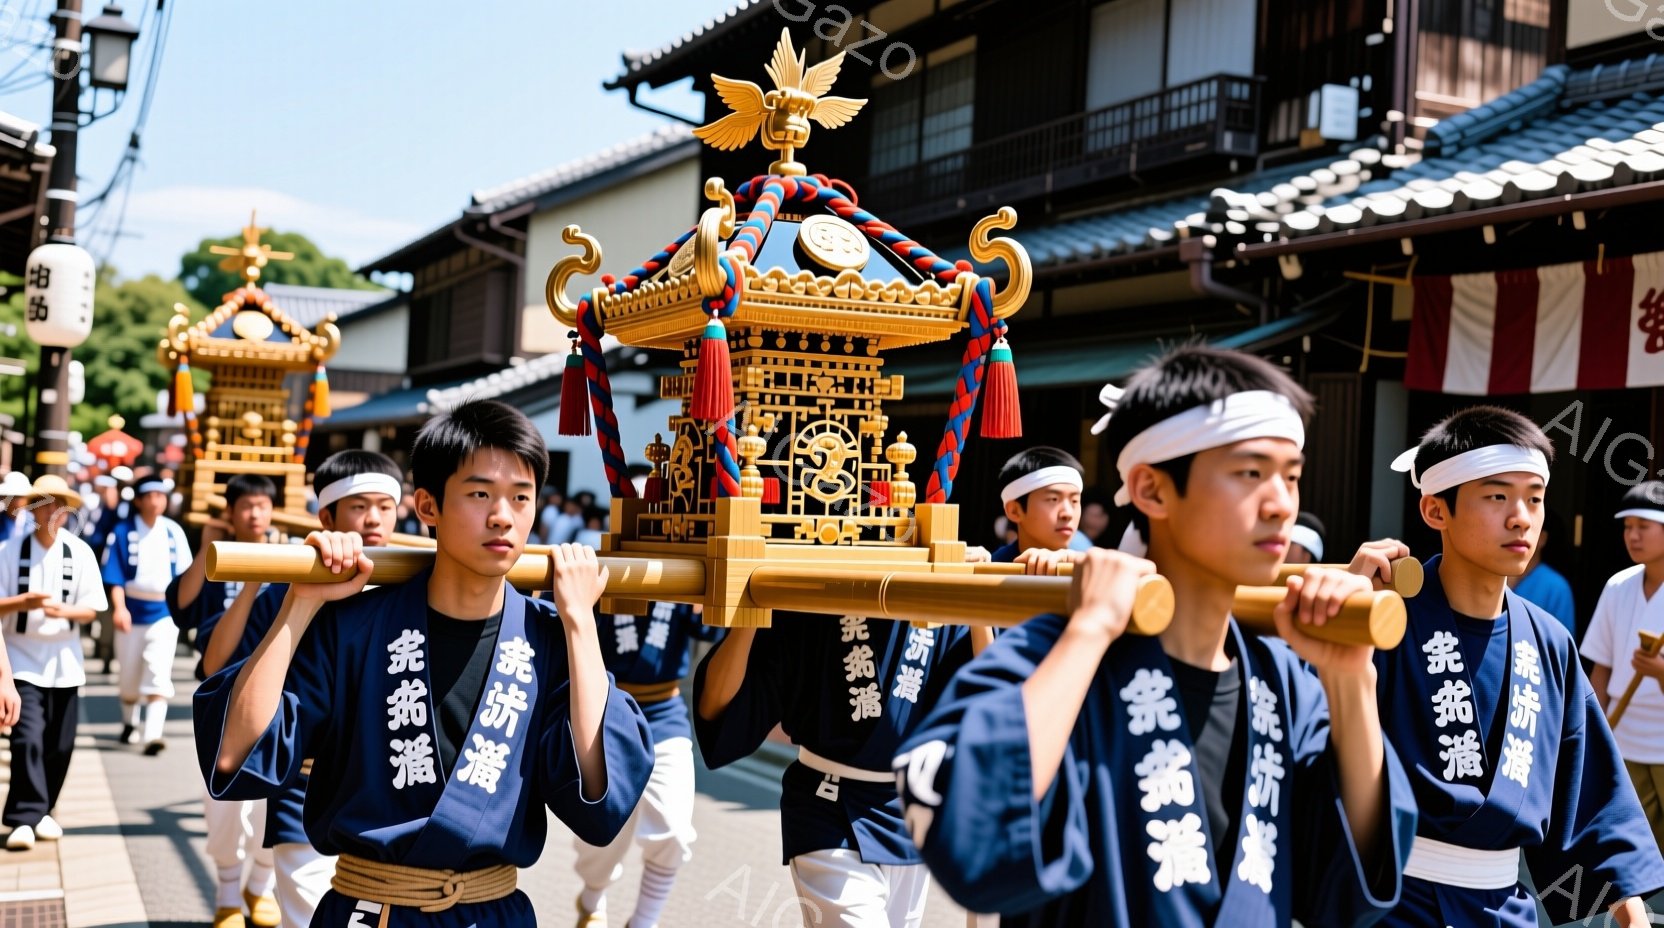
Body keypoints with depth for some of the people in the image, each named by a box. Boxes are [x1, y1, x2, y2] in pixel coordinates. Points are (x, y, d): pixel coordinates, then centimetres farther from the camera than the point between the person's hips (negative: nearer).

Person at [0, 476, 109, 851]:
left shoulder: (80, 552, 0)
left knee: (60, 745, 8)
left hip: (64, 660, 3)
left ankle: (42, 812, 23)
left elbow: (91, 609, 0)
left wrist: (63, 610, -19)